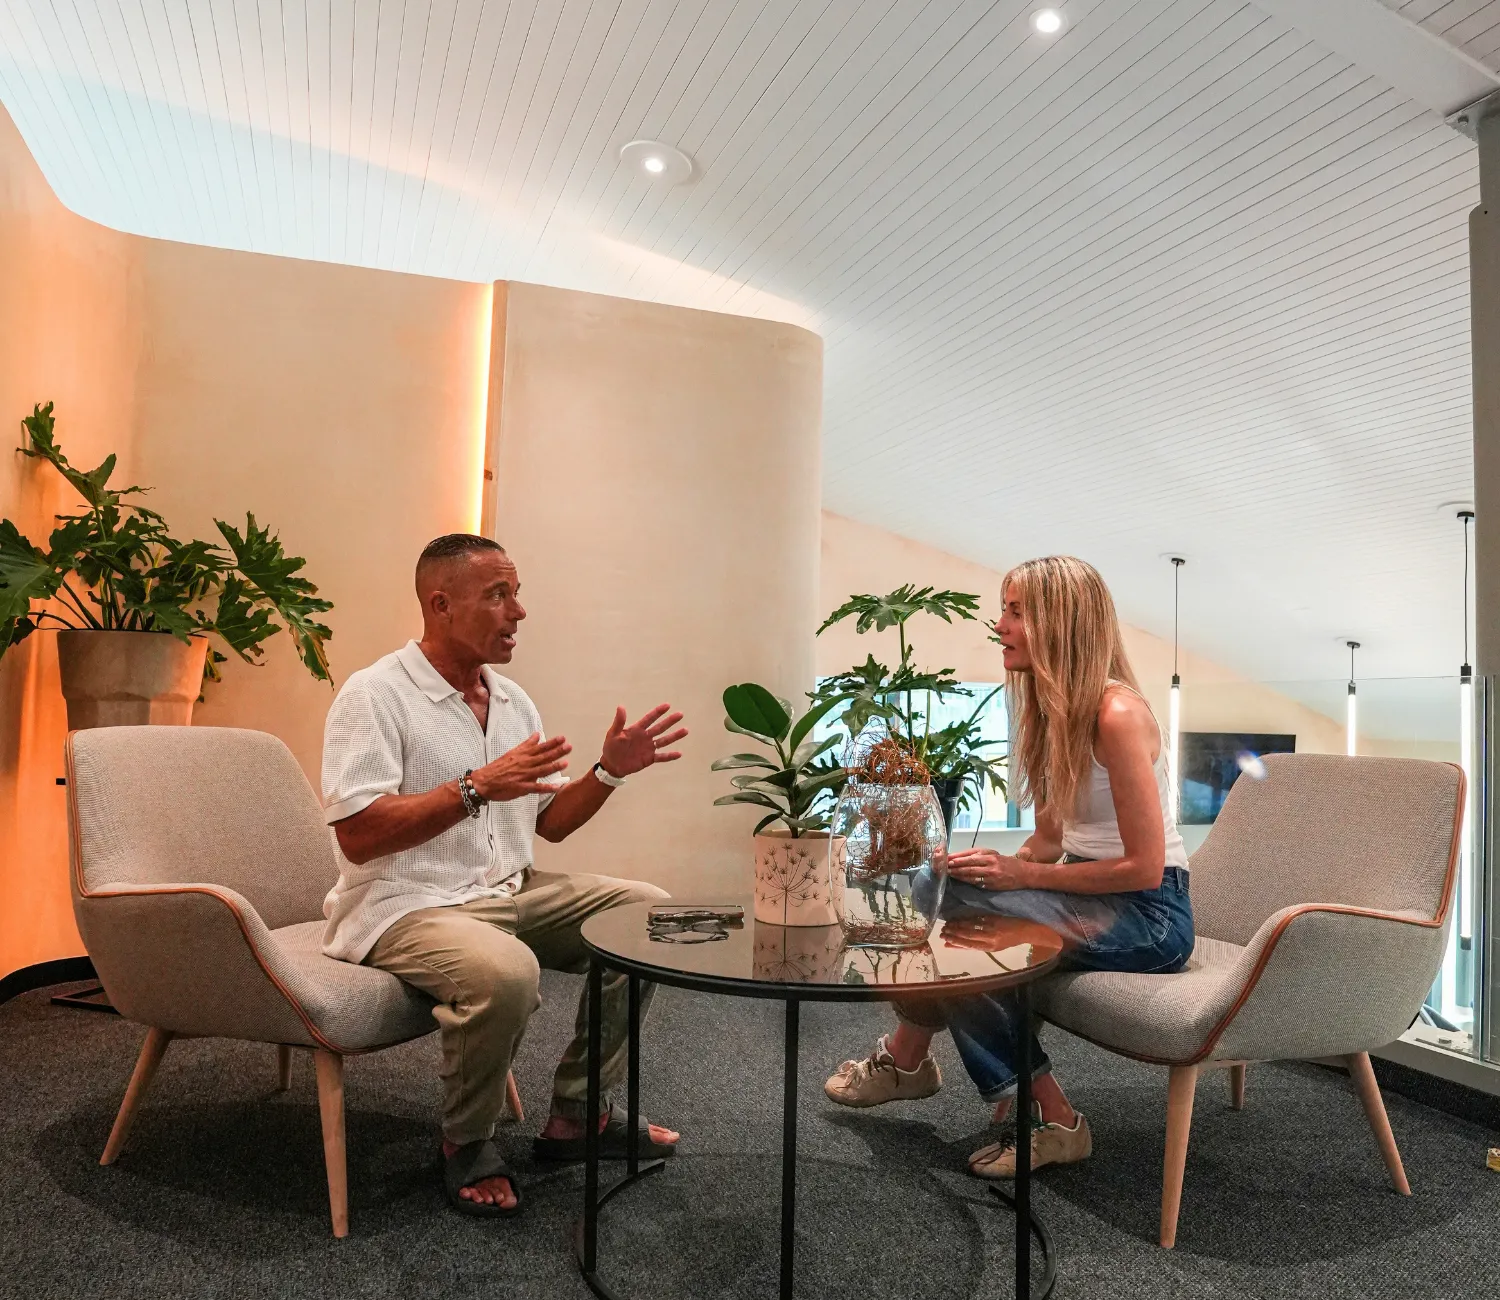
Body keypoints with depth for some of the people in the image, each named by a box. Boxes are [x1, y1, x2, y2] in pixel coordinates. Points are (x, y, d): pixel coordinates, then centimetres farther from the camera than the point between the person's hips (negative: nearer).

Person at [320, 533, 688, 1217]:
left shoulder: (512, 700, 11)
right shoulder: (374, 694, -11)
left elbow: (550, 821, 15)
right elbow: (357, 834, -21)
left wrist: (610, 770, -2)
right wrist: (478, 787, -27)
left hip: (508, 891, 8)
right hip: (406, 905, -8)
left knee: (648, 911, 0)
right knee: (504, 972, -37)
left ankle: (576, 1114, 9)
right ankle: (466, 1146, -4)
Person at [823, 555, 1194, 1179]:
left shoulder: (1118, 714, -20)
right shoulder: (1051, 711, 6)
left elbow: (1144, 867, -20)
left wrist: (1019, 875, -20)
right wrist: (998, 866, -9)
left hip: (1149, 915, -8)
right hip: (1092, 896, 8)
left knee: (958, 912, -25)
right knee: (939, 889, -12)